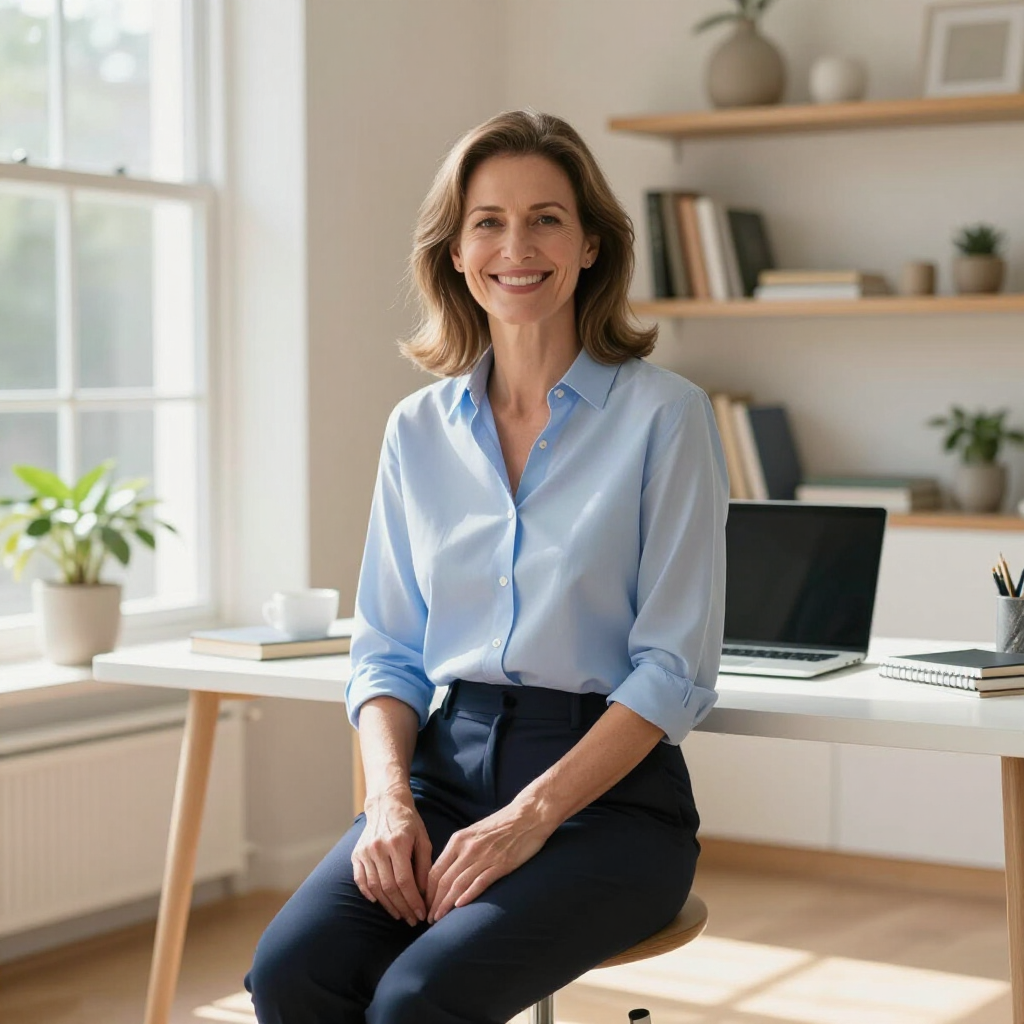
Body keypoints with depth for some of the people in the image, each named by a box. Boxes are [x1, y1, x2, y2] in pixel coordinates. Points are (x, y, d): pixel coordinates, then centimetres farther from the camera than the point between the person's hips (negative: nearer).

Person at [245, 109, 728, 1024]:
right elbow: (388, 650, 12)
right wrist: (389, 796, -7)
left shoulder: (663, 415, -4)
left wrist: (530, 816, -16)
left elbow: (675, 669, -7)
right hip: (448, 765, 4)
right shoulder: (418, 430, 10)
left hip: (609, 788, -4)